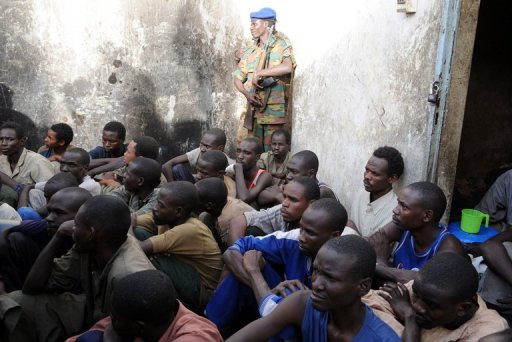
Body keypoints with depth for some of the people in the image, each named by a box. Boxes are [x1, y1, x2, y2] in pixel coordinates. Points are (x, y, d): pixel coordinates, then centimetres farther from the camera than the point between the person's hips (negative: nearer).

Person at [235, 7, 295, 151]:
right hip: (253, 108, 5)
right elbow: (237, 79, 12)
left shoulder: (282, 45, -2)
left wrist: (259, 73, -16)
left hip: (274, 108, -5)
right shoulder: (250, 51, 12)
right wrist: (247, 94, -8)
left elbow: (288, 67, -23)